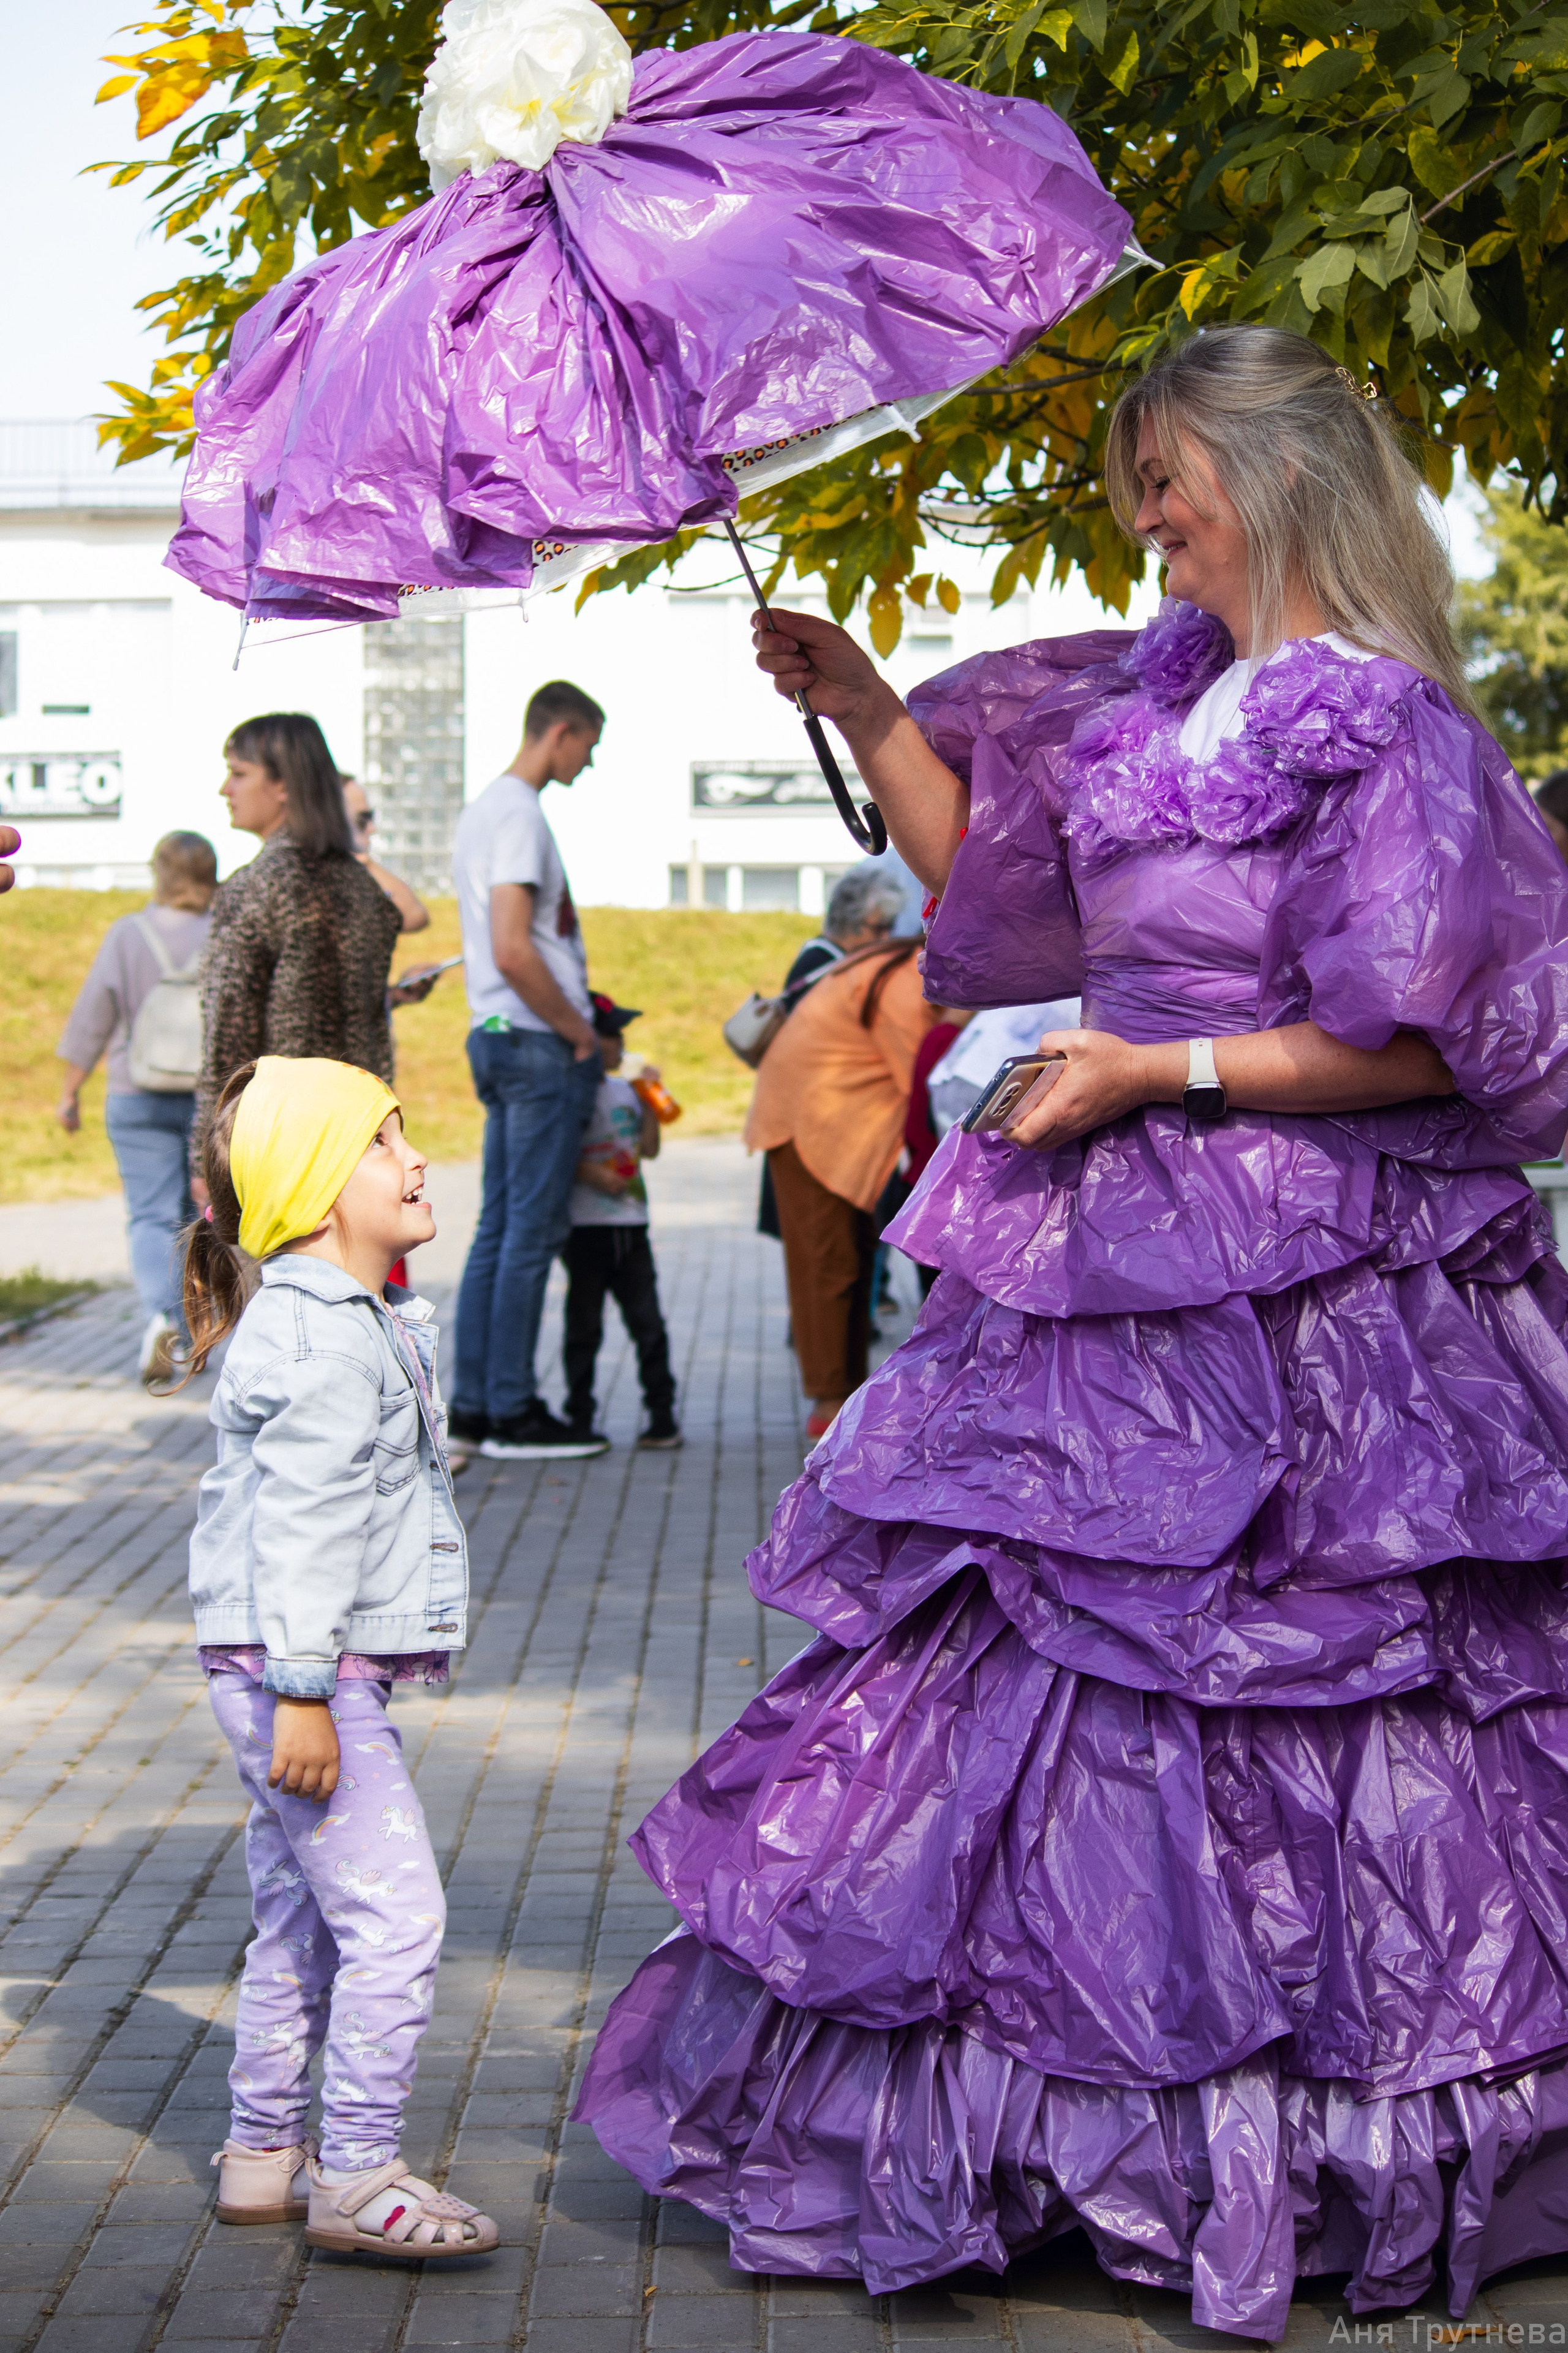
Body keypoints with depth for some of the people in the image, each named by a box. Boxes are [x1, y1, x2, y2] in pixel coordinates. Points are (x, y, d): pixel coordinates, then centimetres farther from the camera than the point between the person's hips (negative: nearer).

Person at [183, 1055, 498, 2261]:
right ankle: (358, 2176, -3)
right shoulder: (324, 1340, -18)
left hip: (309, 1670, 11)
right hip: (301, 1668, -11)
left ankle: (265, 2153, 26)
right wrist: (304, 1689, -25)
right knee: (393, 1910, -9)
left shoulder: (355, 1322, 17)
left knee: (301, 1918, 16)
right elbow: (301, 1521, -23)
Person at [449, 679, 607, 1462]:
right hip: (539, 1045, -10)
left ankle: (472, 1409, 13)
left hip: (498, 1040, 10)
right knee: (532, 1230, -5)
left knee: (498, 1228, 11)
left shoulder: (482, 809, 17)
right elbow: (514, 954, -22)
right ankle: (512, 1413, -1)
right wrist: (580, 1032, -12)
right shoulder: (519, 814, -14)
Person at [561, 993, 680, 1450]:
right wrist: (592, 1174, -23)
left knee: (648, 1323, 3)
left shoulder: (623, 1090, 13)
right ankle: (580, 1420, 10)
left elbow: (649, 1149, 14)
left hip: (630, 1225, 5)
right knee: (584, 1327, 3)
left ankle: (662, 1415, 9)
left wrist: (649, 1101, 5)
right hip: (585, 1227, -5)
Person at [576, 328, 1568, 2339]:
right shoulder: (1153, 692, 12)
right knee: (1038, 1659, 9)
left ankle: (1314, 2160, 15)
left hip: (1299, 1308, -8)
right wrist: (869, 718, 10)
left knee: (1254, 1690, -1)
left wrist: (1162, 1070, -14)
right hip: (1118, 1267, 8)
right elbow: (986, 867, 22)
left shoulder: (1378, 724, -12)